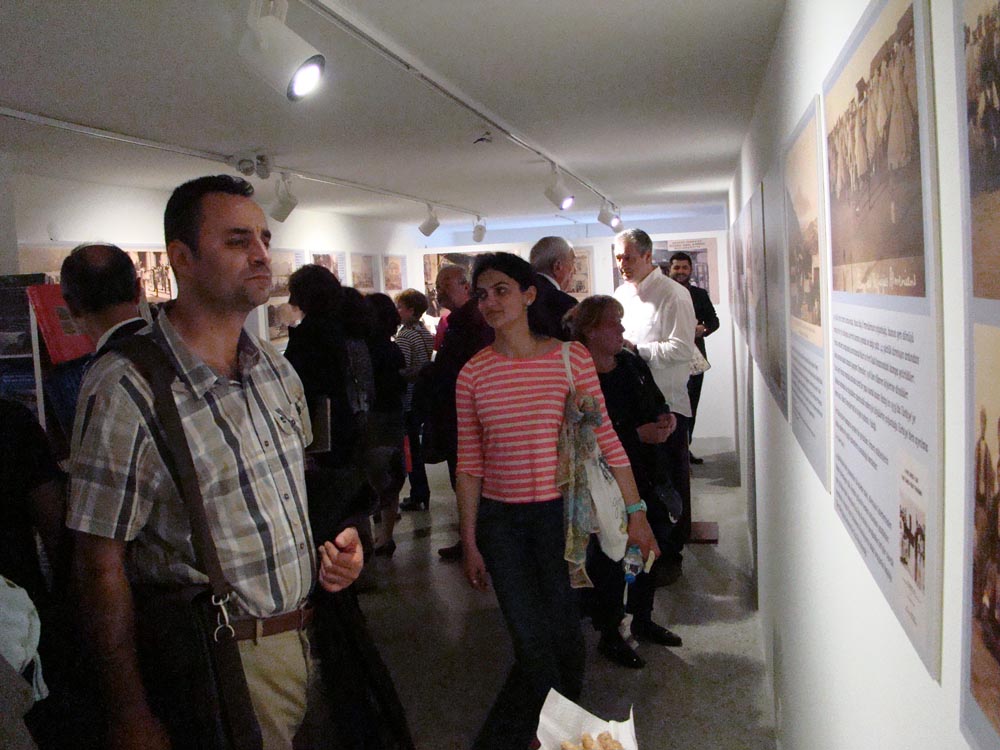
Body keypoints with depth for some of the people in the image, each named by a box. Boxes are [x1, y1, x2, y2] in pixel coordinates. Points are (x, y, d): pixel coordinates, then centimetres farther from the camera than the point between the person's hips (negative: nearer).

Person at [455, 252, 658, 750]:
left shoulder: (570, 357, -4)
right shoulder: (473, 374, 0)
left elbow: (605, 438, -3)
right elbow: (469, 464, 3)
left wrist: (635, 513, -3)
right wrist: (469, 543, 4)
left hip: (560, 512, 0)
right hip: (500, 521, 1)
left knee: (563, 634, 8)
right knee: (533, 643, 1)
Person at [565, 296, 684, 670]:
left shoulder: (633, 364, 3)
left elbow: (657, 402, 16)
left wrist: (667, 417, -7)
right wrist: (639, 435, -25)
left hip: (646, 477, 7)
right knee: (609, 557, 3)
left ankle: (643, 619, 38)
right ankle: (608, 635, 23)